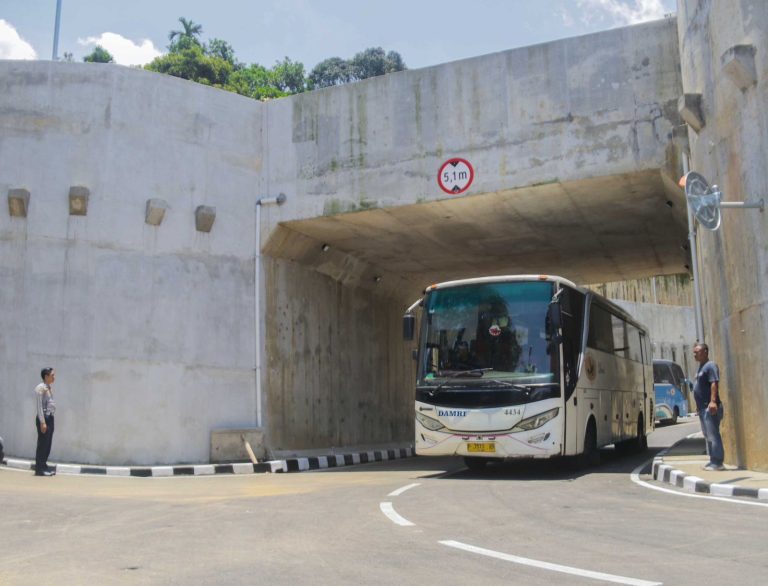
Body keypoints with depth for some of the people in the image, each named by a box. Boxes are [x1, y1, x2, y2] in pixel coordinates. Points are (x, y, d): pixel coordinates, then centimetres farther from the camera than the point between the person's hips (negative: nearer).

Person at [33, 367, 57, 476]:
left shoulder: (50, 387, 14)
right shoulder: (40, 388, -12)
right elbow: (39, 406, -16)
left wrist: (49, 420, 14)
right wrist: (42, 422, -19)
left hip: (50, 417, 8)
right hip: (43, 417, -8)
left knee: (48, 444, 11)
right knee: (42, 443, -5)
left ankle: (44, 466, 18)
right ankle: (39, 469, -1)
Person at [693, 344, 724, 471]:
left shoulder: (710, 366, -10)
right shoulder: (701, 367, 19)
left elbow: (714, 384, -21)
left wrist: (713, 401, -30)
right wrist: (699, 405, 24)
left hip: (710, 407, -10)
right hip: (703, 407, 11)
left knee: (713, 434, -9)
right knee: (708, 435, 13)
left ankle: (717, 462, -8)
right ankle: (713, 461, 19)